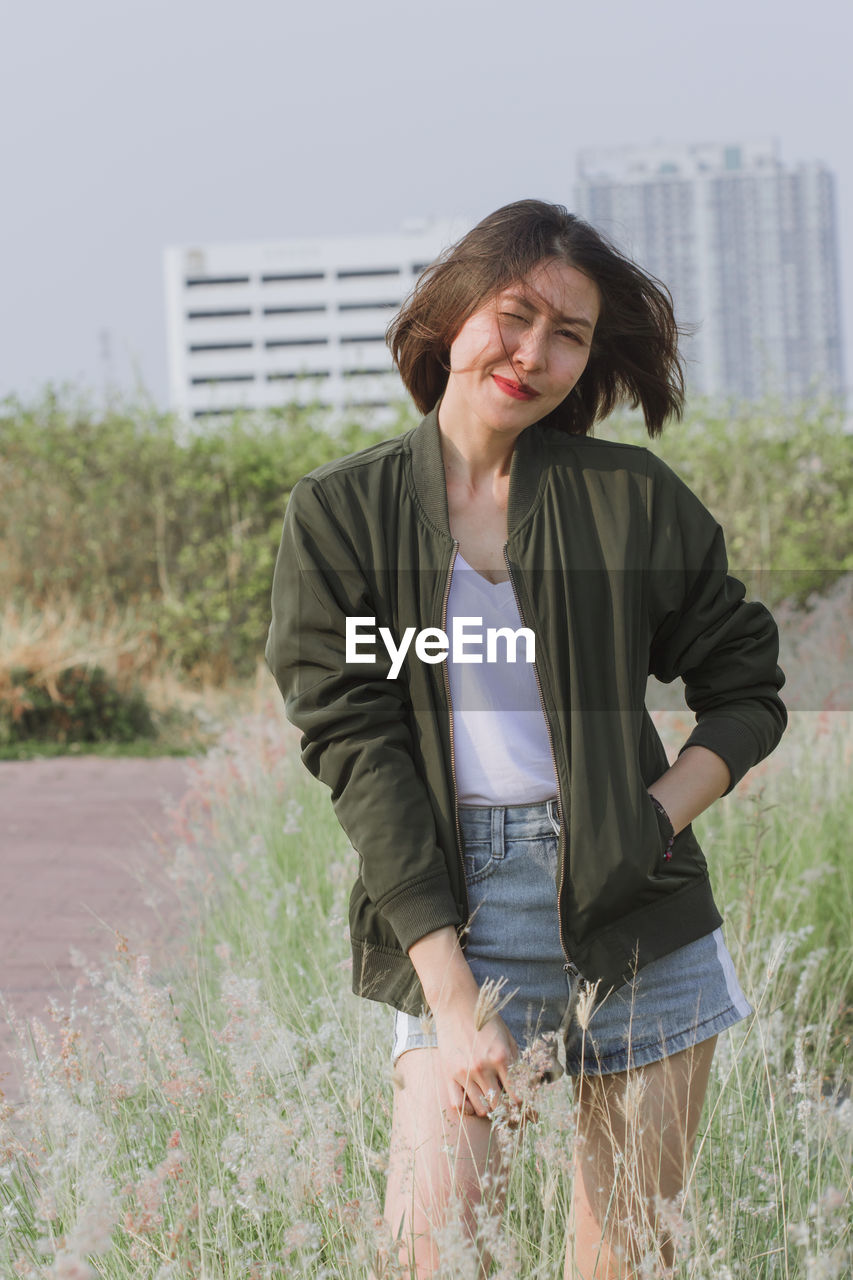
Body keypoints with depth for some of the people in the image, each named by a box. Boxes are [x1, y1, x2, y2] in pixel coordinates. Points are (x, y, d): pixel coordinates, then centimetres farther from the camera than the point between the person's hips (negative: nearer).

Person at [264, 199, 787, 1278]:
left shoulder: (634, 500, 4)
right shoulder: (339, 515, 2)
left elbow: (747, 693, 14)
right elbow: (355, 746, -4)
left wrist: (655, 819, -6)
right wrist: (454, 1000, -12)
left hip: (640, 921, 1)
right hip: (453, 919, -1)